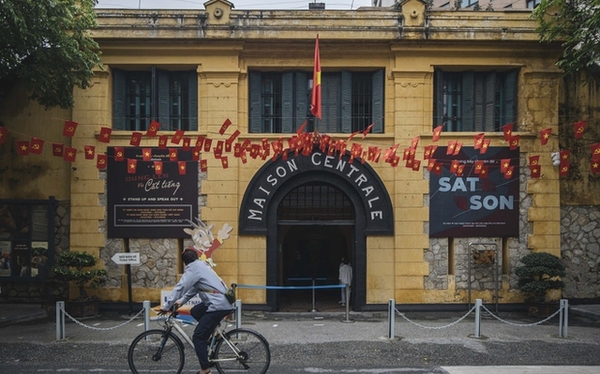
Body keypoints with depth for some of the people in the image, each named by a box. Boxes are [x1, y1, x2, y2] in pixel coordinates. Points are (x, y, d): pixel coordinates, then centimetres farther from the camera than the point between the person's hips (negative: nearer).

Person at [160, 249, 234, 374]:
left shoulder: (193, 269, -7)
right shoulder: (202, 265, 20)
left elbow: (180, 287, -13)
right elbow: (193, 287, 27)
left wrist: (166, 306, -10)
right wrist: (182, 301, 26)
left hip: (218, 306, -9)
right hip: (223, 302, 9)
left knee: (198, 337, -4)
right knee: (195, 312, 24)